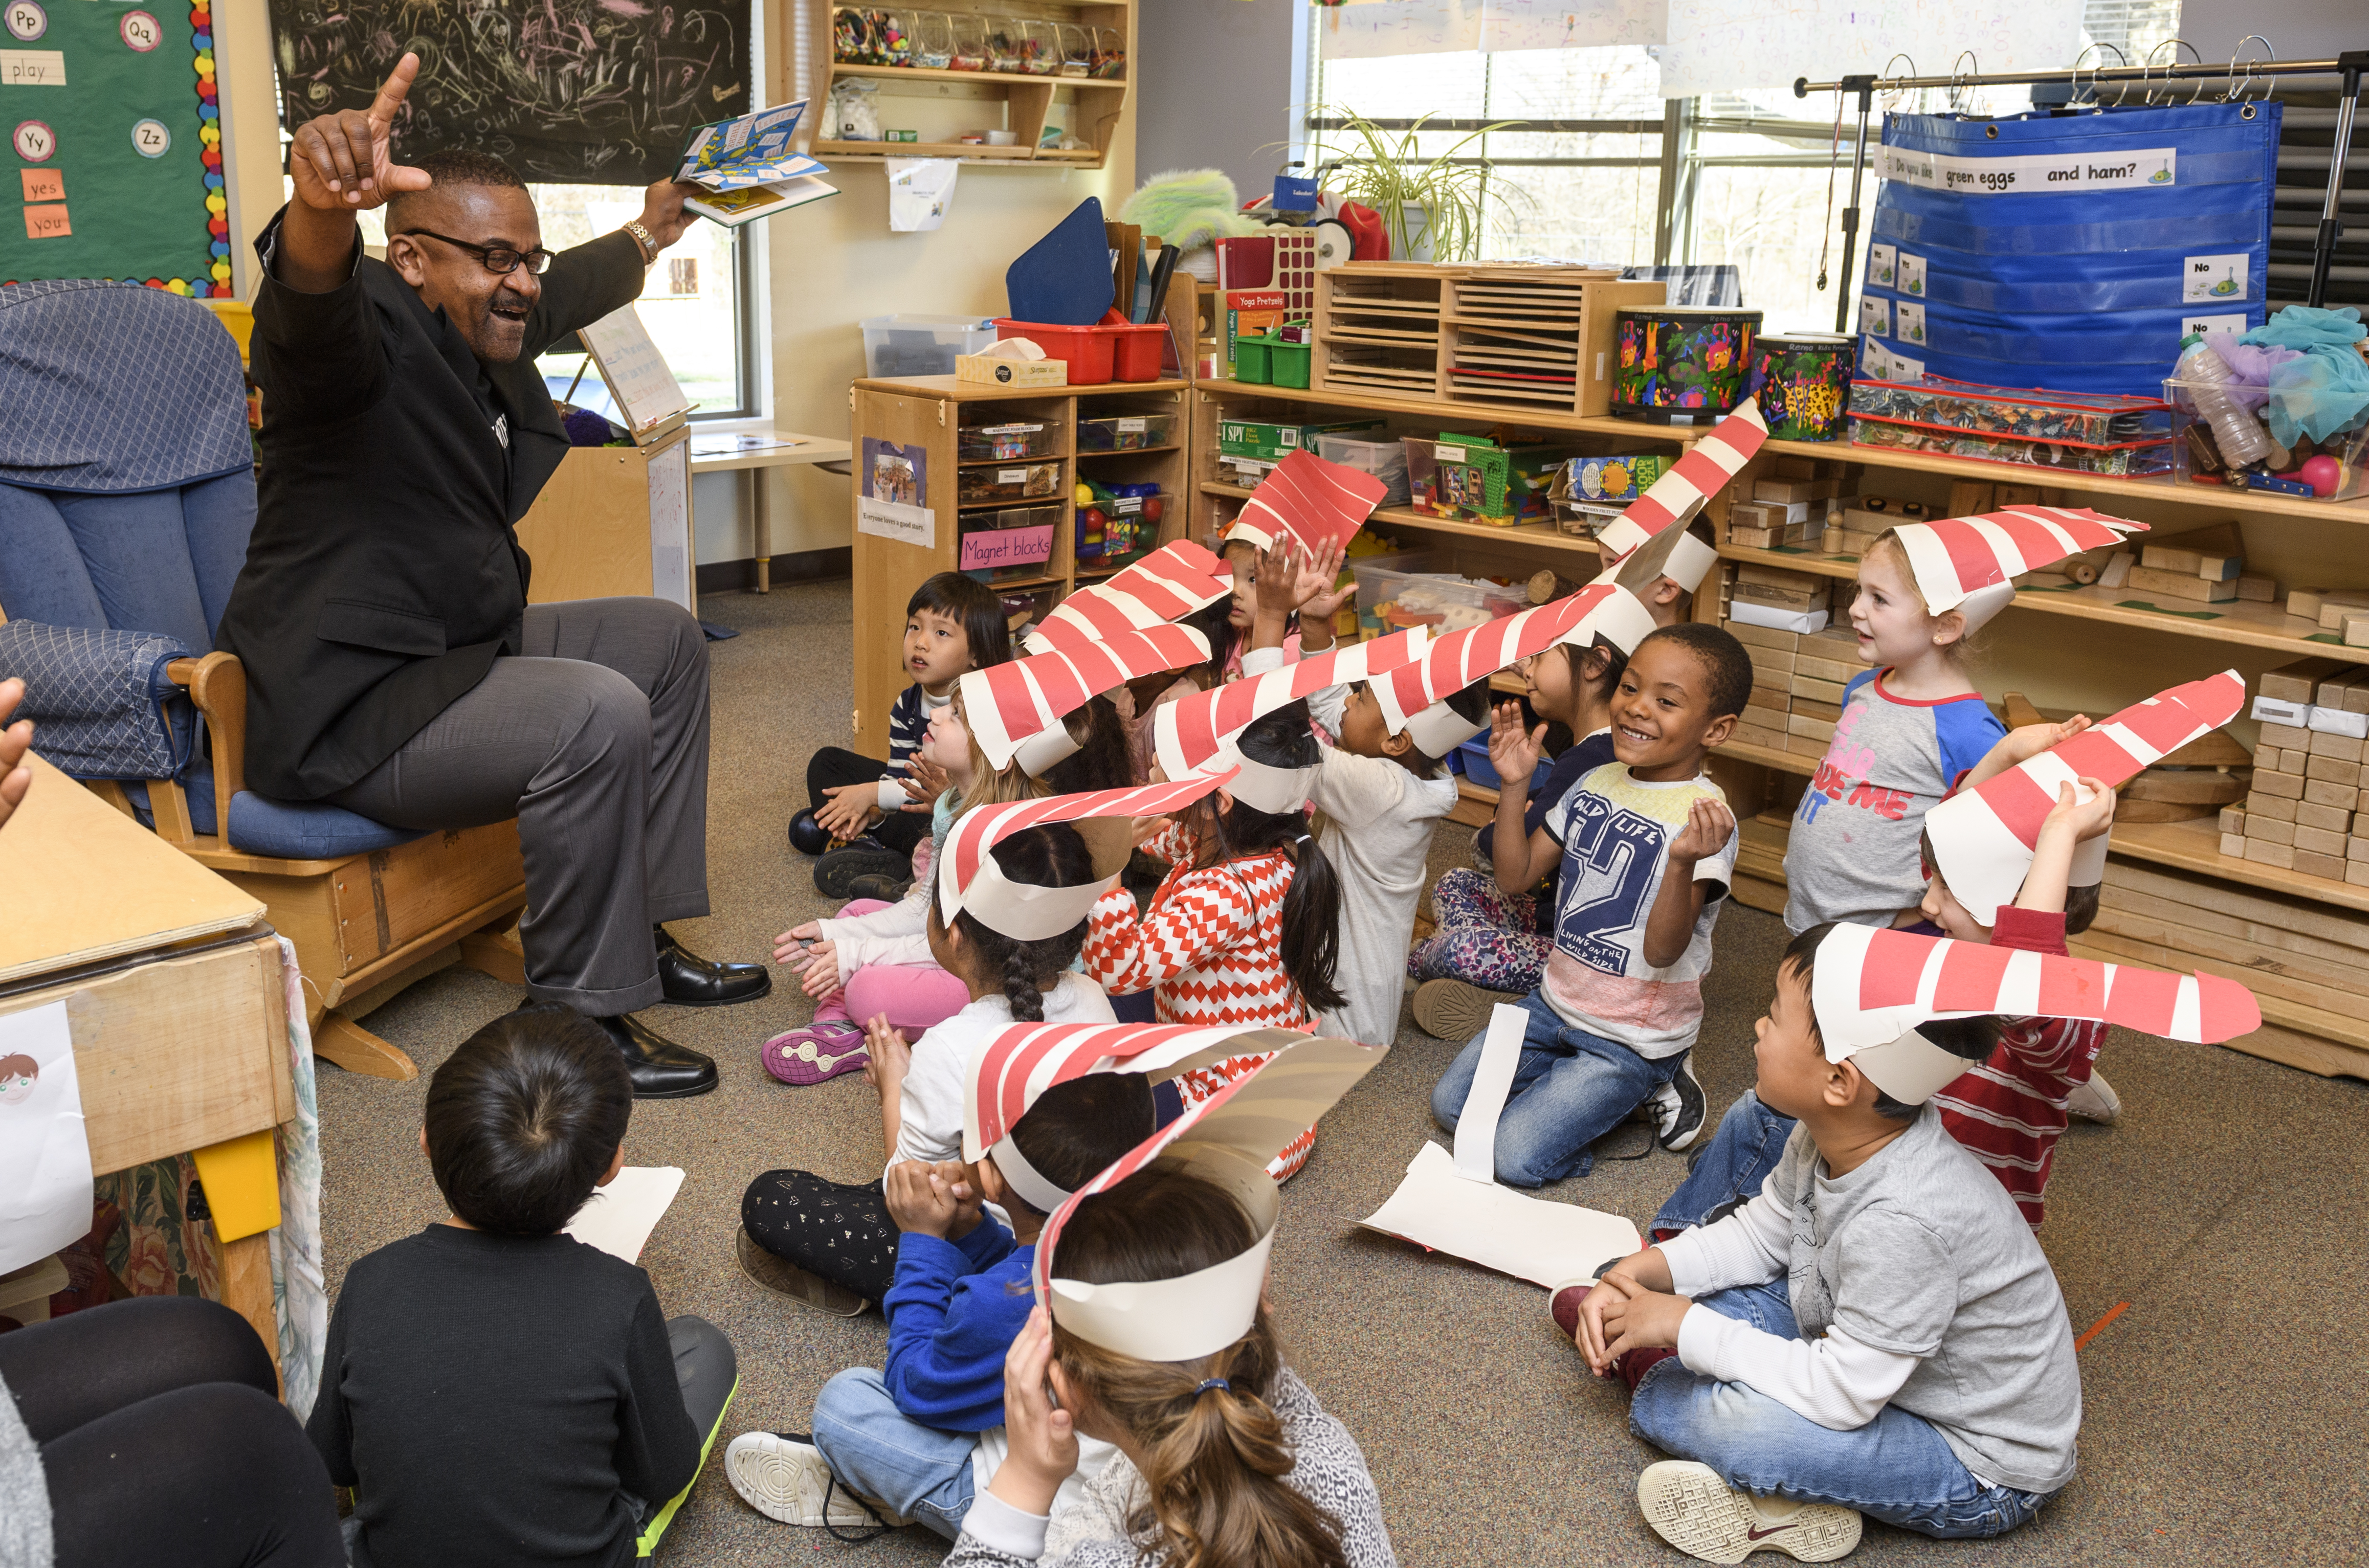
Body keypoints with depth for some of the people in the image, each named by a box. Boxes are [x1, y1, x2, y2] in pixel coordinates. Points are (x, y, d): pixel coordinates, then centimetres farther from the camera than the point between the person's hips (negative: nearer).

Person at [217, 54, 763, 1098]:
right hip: (346, 707, -11)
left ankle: (644, 935, 19)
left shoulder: (483, 331, 10)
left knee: (666, 640, 16)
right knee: (599, 715, -30)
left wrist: (649, 235, 50)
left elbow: (575, 290, 32)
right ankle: (575, 1020, -15)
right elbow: (307, 301, -45)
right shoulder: (372, 328, -19)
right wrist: (324, 207, -68)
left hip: (456, 647, 11)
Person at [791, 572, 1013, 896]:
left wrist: (874, 794, -26)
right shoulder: (907, 706, 1)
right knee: (827, 761, 11)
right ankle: (854, 837, -13)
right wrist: (868, 812, -24)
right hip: (920, 803, 8)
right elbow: (900, 776, -1)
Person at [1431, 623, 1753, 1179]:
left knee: (1516, 1158, -11)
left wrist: (1683, 861, -46)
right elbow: (1516, 877, 3)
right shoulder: (1597, 782, -1)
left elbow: (1663, 951, -28)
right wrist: (1514, 786, -11)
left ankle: (1653, 1088, 7)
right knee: (1450, 1105, 4)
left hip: (1634, 1037, -6)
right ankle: (1571, 1078, 18)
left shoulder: (1703, 818, -22)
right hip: (1557, 1002, 7)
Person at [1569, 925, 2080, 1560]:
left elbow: (1838, 1395, -30)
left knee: (1734, 1420, -30)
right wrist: (1640, 1273, -8)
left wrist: (1685, 1327, -22)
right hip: (1888, 1371, 9)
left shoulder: (1901, 1221, -37)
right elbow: (1758, 1233, 6)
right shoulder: (1837, 1135, -11)